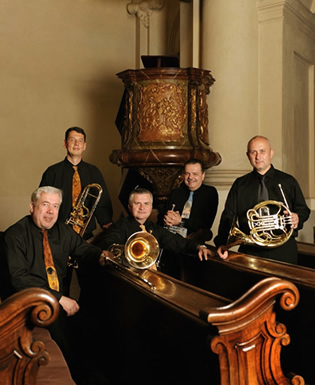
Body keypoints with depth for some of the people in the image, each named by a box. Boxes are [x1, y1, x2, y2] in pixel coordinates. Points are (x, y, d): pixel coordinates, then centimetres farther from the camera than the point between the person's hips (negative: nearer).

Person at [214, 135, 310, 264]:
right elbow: (228, 216, 2)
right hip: (250, 251, 0)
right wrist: (222, 244, -12)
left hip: (283, 251, 0)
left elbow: (303, 209, 13)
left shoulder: (288, 181, 8)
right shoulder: (240, 184, 9)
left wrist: (297, 218, -12)